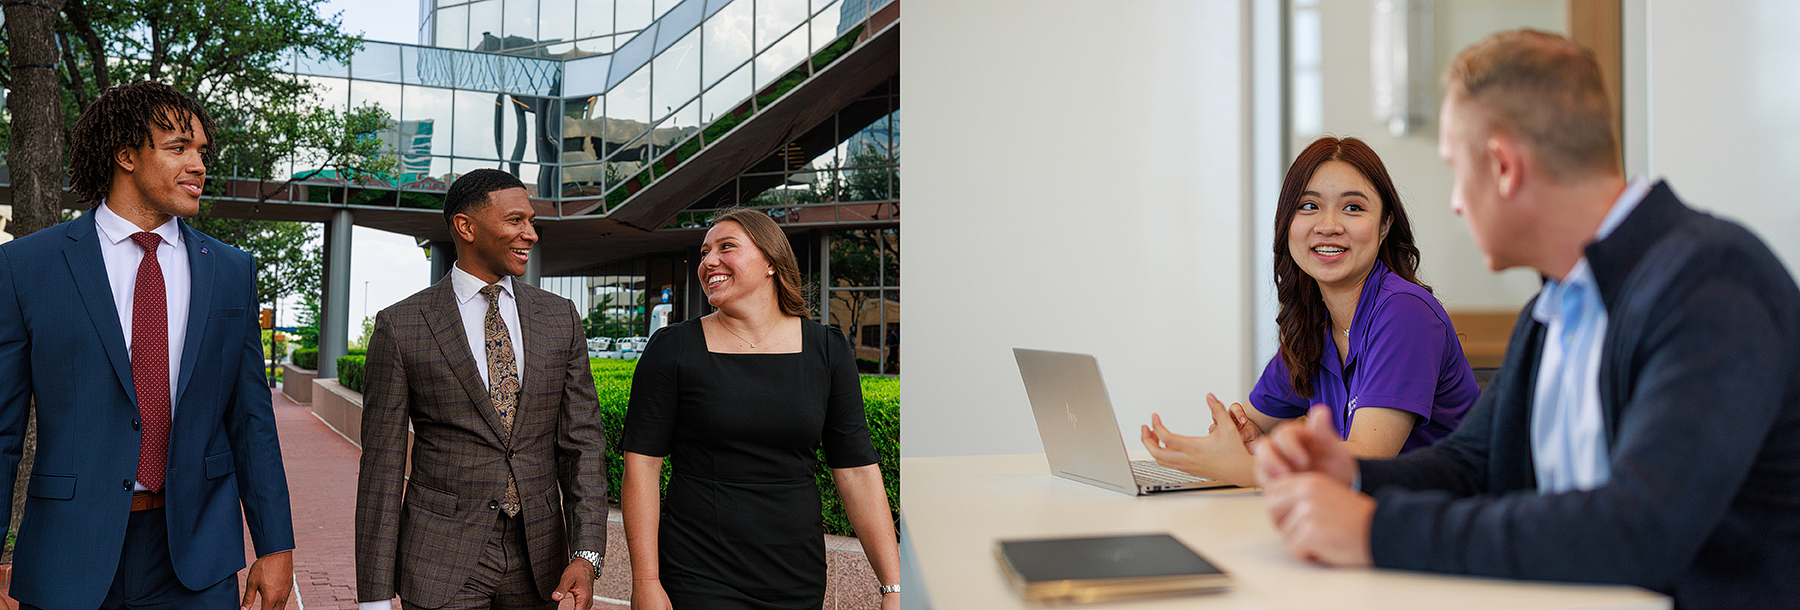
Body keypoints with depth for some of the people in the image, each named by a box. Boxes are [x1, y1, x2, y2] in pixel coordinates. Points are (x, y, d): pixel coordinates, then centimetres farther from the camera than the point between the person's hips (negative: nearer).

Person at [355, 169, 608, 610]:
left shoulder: (561, 319, 4)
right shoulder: (400, 327, -4)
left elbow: (582, 442, 2)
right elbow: (382, 463, -3)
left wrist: (586, 556, -9)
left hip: (538, 555, 3)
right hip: (441, 559, -3)